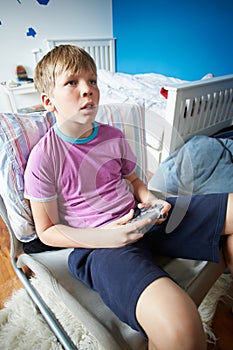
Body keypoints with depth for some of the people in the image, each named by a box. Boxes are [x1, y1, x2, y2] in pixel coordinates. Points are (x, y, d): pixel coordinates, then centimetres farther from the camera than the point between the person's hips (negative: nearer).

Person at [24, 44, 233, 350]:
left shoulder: (113, 136, 6)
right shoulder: (44, 158, -10)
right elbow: (46, 231, -4)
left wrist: (149, 199, -3)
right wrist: (102, 236, -19)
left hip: (139, 218, 7)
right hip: (96, 243, -5)